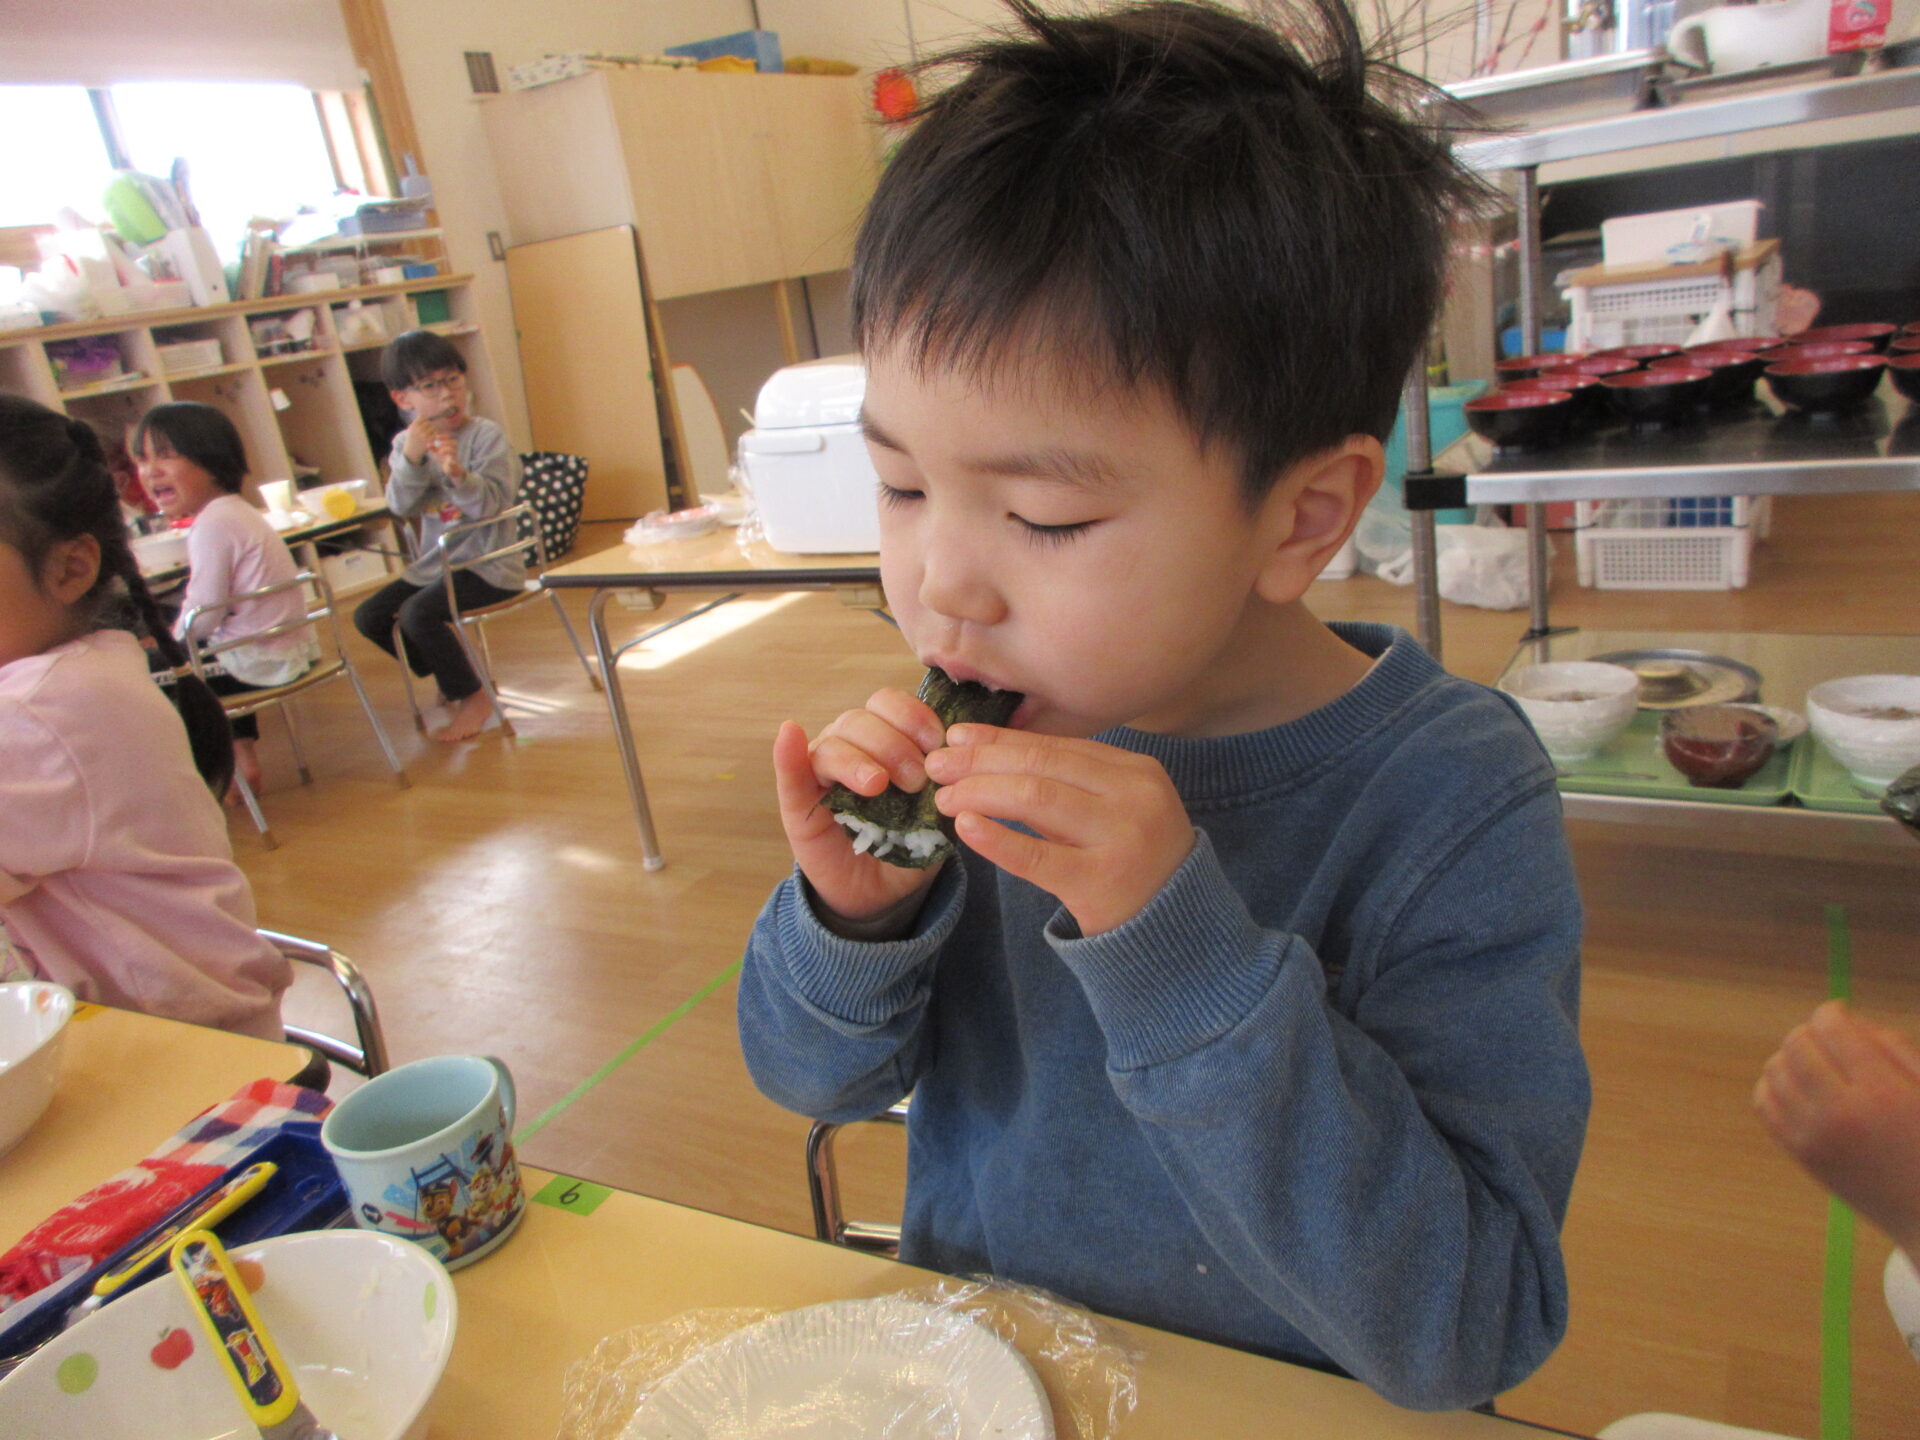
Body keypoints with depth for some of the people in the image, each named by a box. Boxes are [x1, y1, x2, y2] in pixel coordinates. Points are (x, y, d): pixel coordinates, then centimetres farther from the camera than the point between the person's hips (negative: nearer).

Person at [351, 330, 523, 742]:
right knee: (369, 616, 1)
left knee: (418, 612, -26)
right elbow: (401, 506, -9)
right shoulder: (407, 442, 5)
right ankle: (449, 677, 20)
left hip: (488, 564, -7)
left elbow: (493, 502, -22)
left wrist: (459, 475, -41)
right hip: (435, 563, 7)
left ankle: (474, 696, -5)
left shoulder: (486, 436, -10)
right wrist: (411, 459, -25)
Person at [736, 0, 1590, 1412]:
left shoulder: (1451, 803, -20)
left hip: (1278, 1407, -2)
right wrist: (855, 914, -21)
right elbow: (816, 1078, -1)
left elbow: (1460, 1340, -22)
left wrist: (1181, 948, -31)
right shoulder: (979, 716, -10)